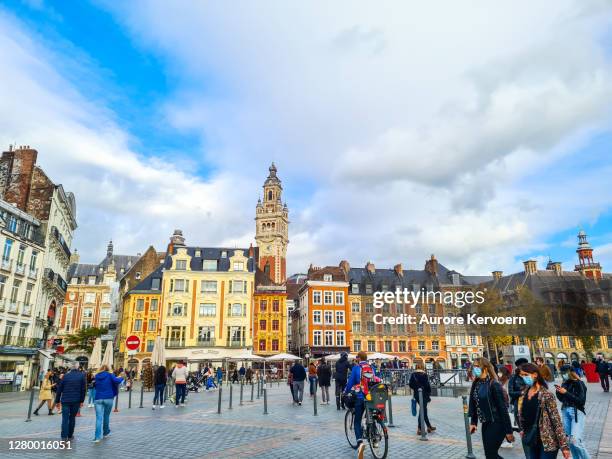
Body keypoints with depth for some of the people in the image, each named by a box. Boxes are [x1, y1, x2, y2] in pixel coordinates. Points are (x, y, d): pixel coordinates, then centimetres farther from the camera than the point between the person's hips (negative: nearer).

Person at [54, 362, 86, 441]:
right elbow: (83, 389, -1)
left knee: (65, 418, 2)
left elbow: (59, 389, 3)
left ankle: (64, 436, -5)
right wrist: (82, 400, 6)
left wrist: (57, 400, 11)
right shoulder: (81, 376, -1)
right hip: (76, 401, 0)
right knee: (72, 417, 14)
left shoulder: (66, 376, 2)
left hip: (65, 400, 0)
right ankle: (70, 435, 21)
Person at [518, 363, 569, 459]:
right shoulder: (524, 394, 2)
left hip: (547, 443, -6)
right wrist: (522, 430, 12)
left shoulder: (546, 396, -16)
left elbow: (556, 420, -15)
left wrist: (564, 445, -15)